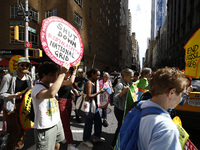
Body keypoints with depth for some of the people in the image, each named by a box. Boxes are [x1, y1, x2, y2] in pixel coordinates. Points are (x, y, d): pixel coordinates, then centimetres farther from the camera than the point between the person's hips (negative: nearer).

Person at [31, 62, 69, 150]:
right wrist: (62, 73, -42)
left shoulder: (51, 85, 3)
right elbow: (51, 94, -47)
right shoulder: (37, 88, -24)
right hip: (45, 128, -8)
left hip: (56, 122, 8)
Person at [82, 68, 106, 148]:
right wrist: (99, 92, -21)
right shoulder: (89, 83, -19)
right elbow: (89, 96, -25)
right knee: (89, 124, 6)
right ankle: (86, 140, 27)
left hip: (95, 106, 9)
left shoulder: (95, 82, 7)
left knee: (98, 122, 17)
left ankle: (96, 137, 37)